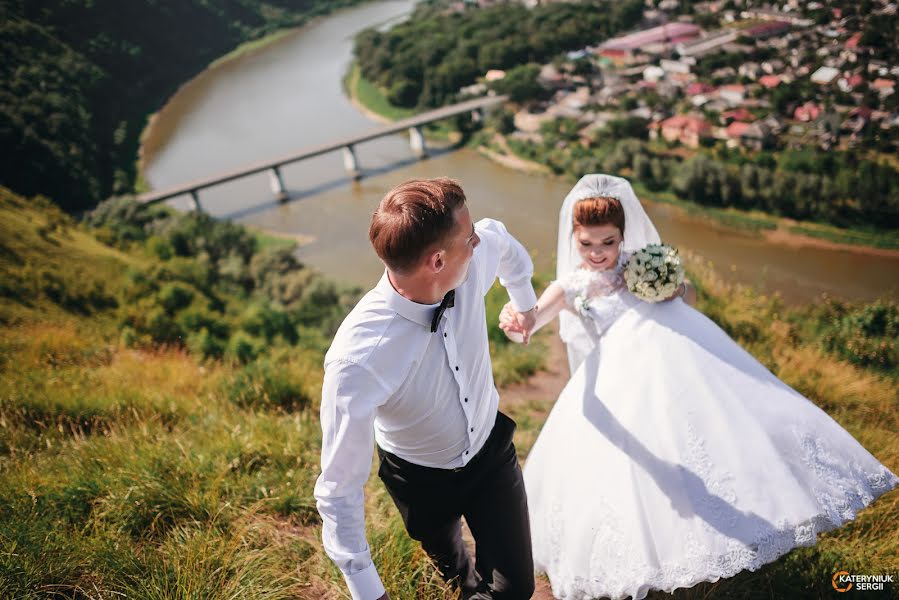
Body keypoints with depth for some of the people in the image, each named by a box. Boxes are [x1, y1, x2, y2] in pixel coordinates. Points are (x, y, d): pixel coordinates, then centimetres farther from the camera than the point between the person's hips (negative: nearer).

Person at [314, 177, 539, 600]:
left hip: (492, 449, 3)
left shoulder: (477, 255, -28)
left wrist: (525, 302, 18)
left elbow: (503, 241, 0)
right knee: (446, 555, 31)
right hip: (422, 479, -2)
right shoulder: (357, 360, -42)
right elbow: (338, 490, -32)